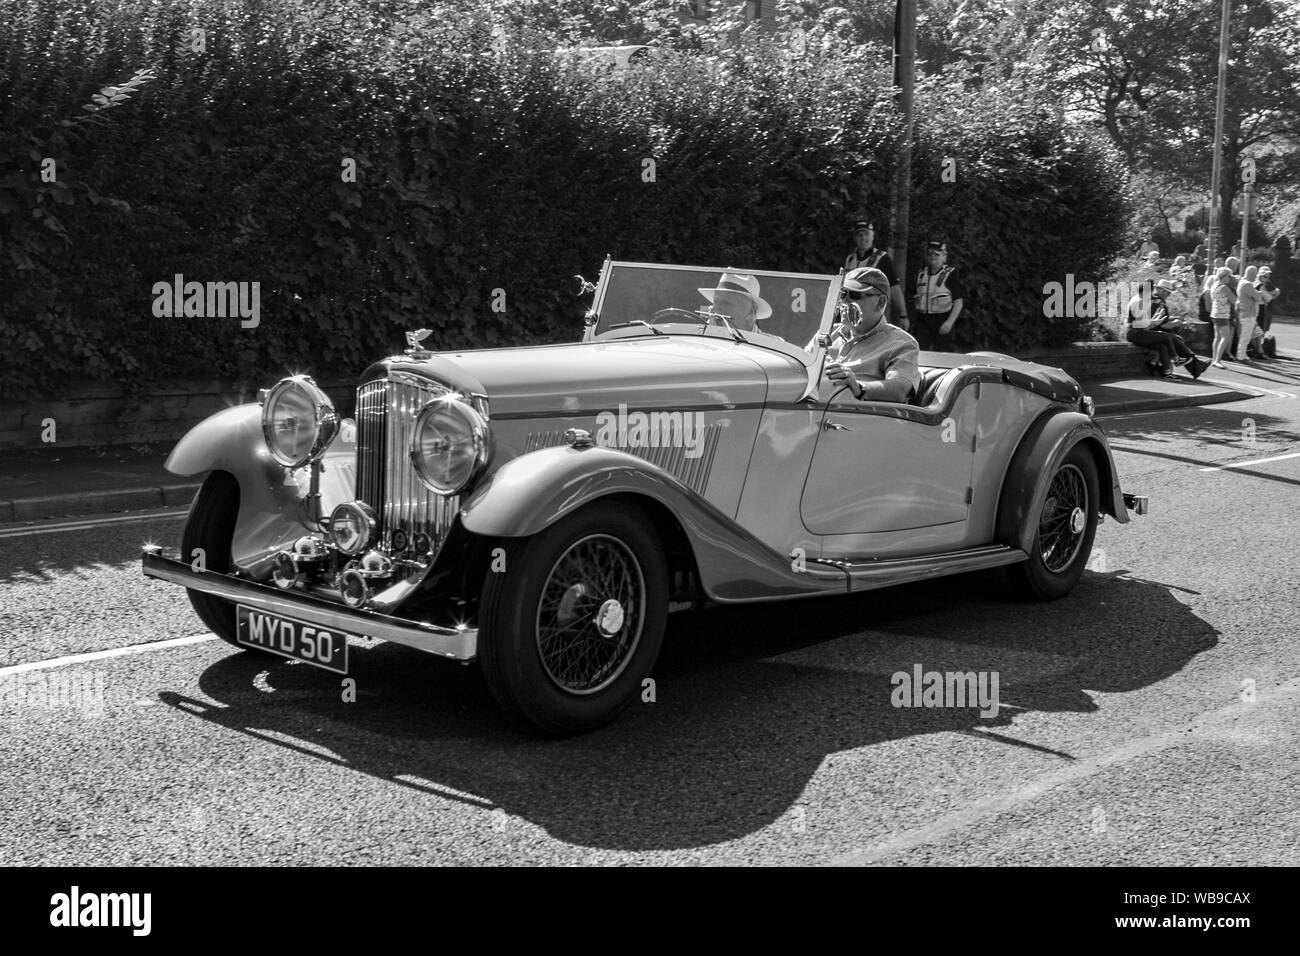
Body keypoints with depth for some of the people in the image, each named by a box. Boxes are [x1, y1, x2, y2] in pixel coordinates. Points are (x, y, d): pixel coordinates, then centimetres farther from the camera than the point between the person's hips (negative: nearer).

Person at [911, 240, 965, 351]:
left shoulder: (950, 276, -4)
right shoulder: (920, 275, 10)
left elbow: (959, 302, -7)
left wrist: (950, 321, -17)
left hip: (942, 321, -4)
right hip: (922, 320, 4)